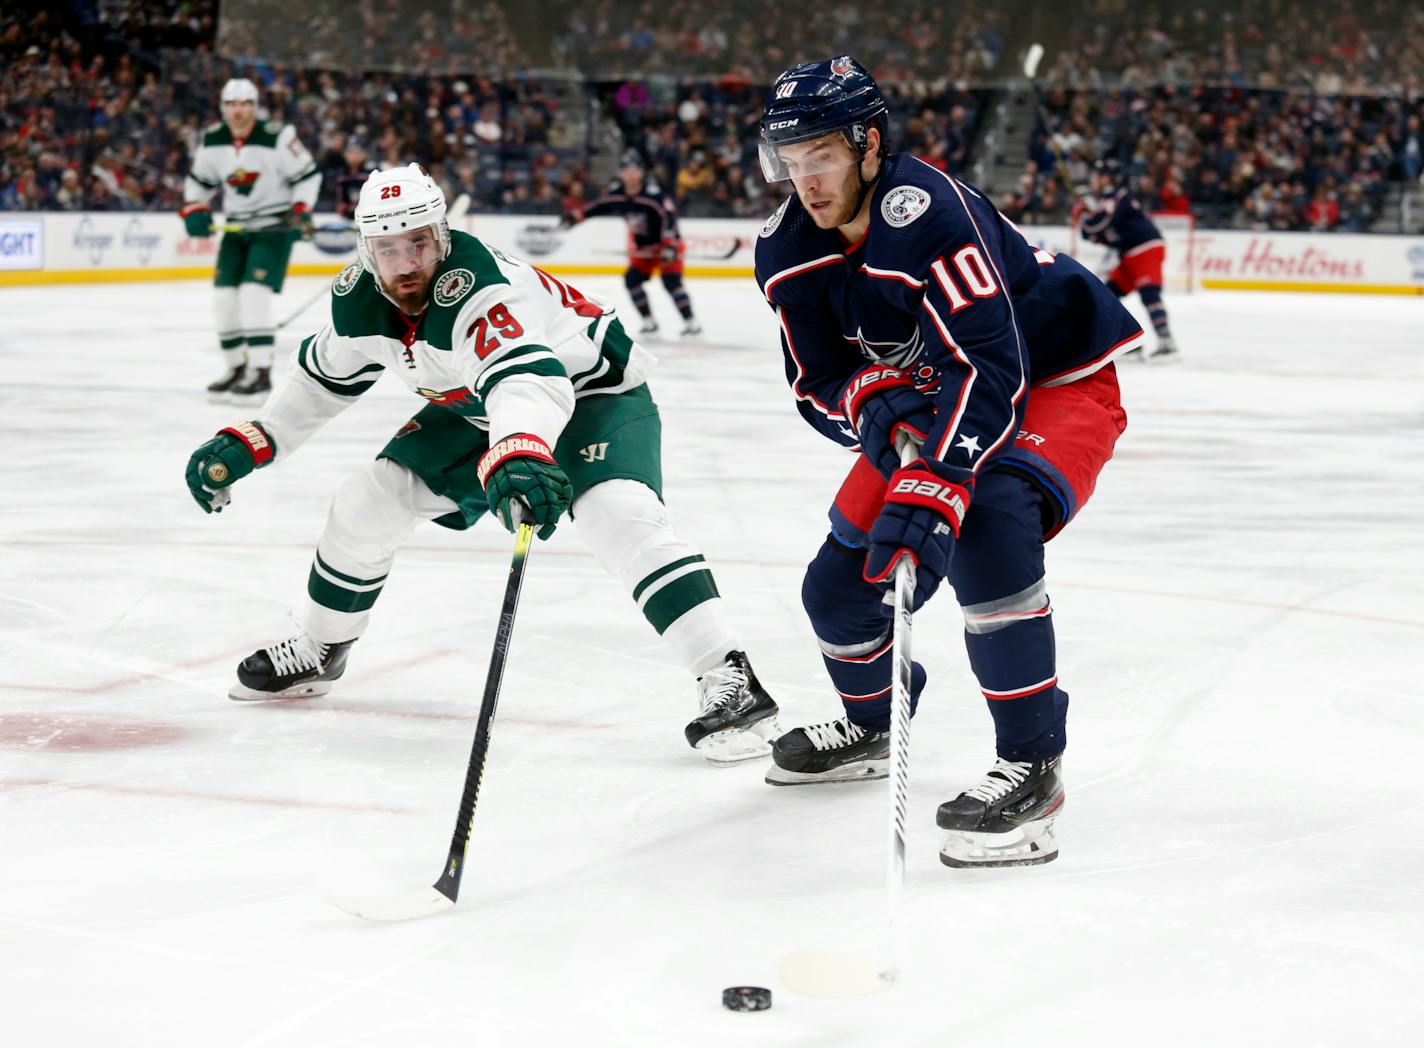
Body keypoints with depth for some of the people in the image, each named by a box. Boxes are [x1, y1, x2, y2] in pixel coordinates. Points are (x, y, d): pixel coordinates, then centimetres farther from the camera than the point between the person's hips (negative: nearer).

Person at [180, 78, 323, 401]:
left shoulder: (277, 137, -17)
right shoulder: (212, 141, -1)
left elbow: (308, 175, -9)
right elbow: (198, 180, 14)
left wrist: (301, 212, -17)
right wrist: (194, 210, -2)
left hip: (275, 226, -6)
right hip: (237, 228, 6)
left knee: (254, 294, -20)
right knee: (224, 298, 2)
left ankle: (261, 373, -16)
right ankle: (236, 368, 17)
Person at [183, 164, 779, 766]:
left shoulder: (479, 287, -38)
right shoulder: (359, 300, -14)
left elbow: (529, 377, -58)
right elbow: (324, 377, 7)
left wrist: (520, 454, -78)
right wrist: (247, 444, 1)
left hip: (589, 387, -8)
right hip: (477, 408, 8)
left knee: (619, 515, -33)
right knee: (366, 505, 2)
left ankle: (729, 681, -35)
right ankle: (317, 652, 27)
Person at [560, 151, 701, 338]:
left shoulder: (653, 193, -27)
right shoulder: (616, 191, -6)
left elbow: (668, 215, -32)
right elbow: (598, 205, 7)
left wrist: (670, 245, -39)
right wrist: (574, 216, 3)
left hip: (666, 243, -7)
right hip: (641, 246, 7)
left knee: (671, 281, -18)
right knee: (632, 279, -4)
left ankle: (691, 323, -13)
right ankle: (649, 323, 7)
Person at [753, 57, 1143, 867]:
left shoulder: (928, 212, -33)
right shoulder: (789, 253, -9)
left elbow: (989, 369, -39)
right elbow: (819, 385, -4)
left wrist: (935, 488, -48)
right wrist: (872, 403, -27)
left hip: (1058, 381, -8)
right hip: (930, 399, 8)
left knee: (984, 528, -35)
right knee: (841, 581, 4)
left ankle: (1033, 763, -25)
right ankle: (870, 725, 37)